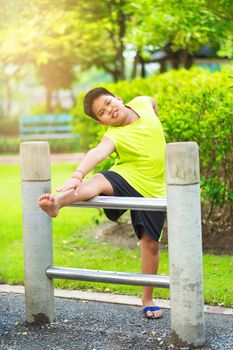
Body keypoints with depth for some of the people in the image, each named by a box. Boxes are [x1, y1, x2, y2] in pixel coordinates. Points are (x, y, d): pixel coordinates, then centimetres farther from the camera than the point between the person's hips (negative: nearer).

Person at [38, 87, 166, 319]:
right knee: (99, 181, -36)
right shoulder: (114, 135, -20)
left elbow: (153, 103, 19)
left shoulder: (143, 103, -6)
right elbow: (98, 153, -41)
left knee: (150, 242, 4)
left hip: (154, 189, 4)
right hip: (127, 178, -4)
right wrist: (78, 174, -59)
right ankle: (58, 201, -66)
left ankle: (147, 300, 19)